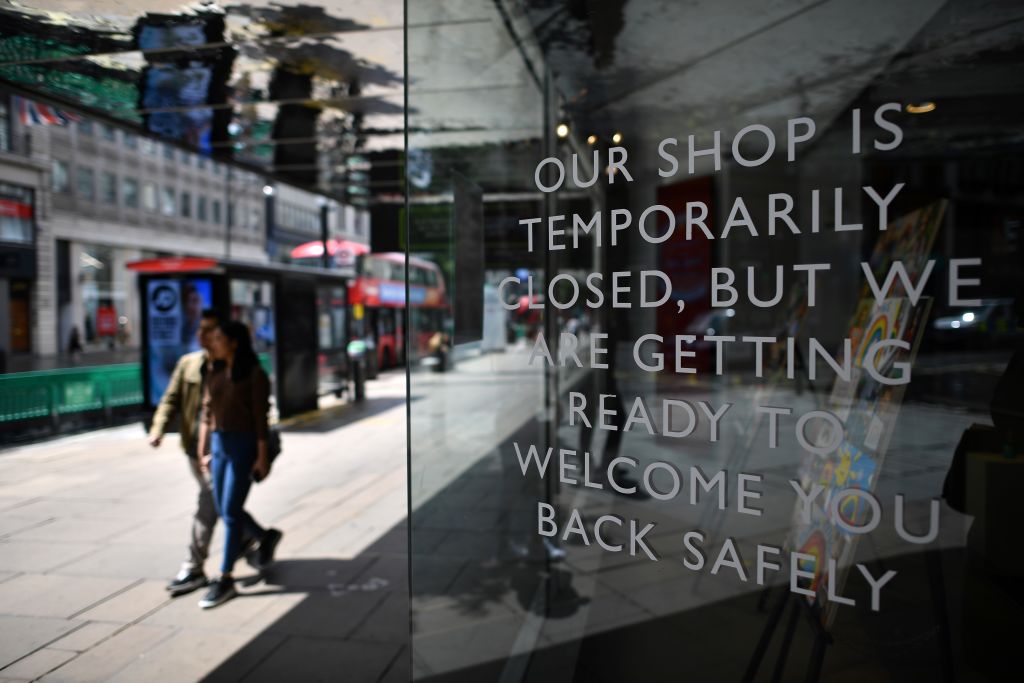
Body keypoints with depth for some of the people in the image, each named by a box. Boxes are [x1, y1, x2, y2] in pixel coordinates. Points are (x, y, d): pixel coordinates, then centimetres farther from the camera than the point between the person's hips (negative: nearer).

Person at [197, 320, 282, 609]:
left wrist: (262, 457, -14)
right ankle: (266, 537, 37)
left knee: (231, 512, -4)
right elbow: (207, 413, 11)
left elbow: (261, 419, -12)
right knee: (224, 510, 12)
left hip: (244, 445, -7)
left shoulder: (254, 375, -10)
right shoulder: (215, 374, 9)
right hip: (219, 444, 7)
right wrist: (204, 451, 10)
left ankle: (225, 580, 7)